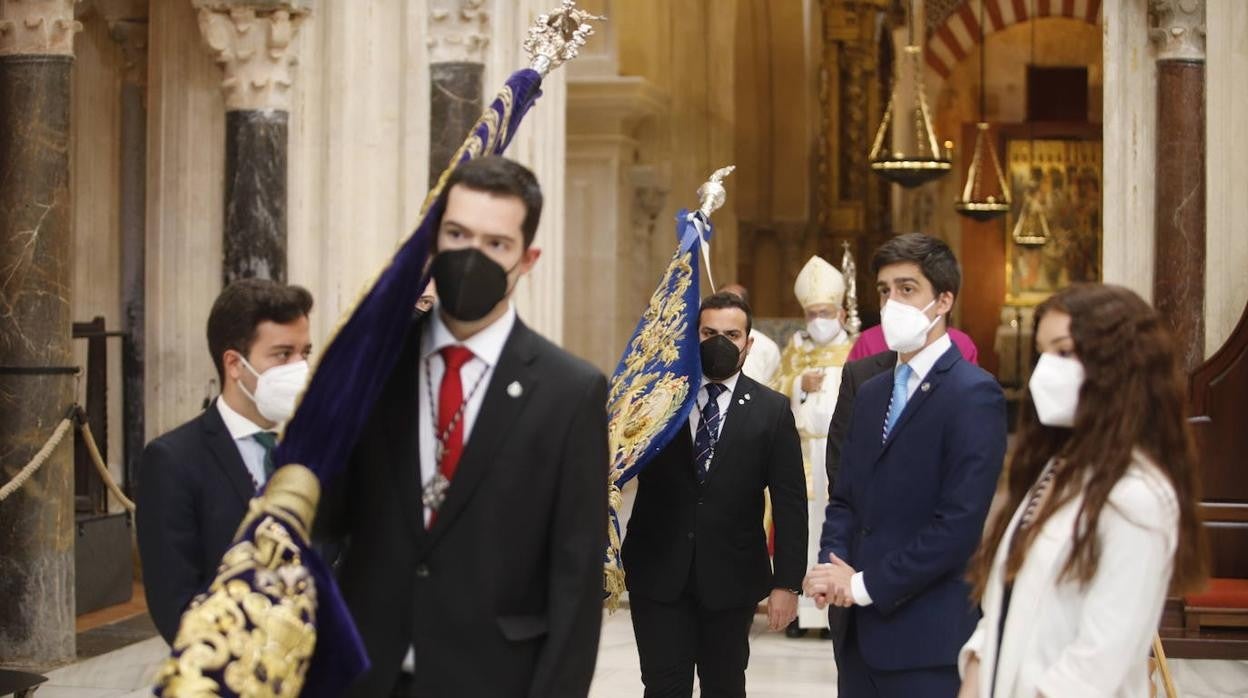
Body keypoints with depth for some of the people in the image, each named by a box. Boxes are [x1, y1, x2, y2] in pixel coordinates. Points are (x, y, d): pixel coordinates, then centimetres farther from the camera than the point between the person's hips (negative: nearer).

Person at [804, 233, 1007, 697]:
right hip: (862, 631, 7)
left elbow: (961, 522, -17)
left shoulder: (973, 394, -10)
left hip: (929, 639, -7)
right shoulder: (870, 393, 16)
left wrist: (866, 584, -13)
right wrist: (833, 565, -4)